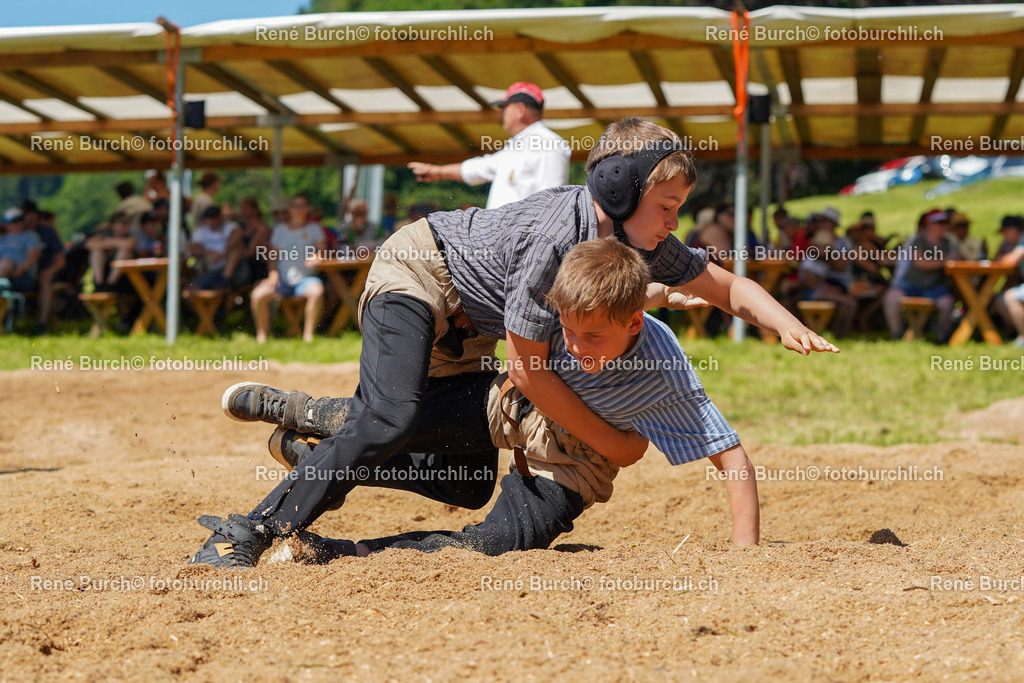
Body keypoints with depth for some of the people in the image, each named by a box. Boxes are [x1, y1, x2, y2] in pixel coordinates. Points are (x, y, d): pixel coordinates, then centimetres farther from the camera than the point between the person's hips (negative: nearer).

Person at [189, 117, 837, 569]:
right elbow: (528, 370, -29)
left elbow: (729, 287, 1)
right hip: (419, 271, -8)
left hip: (470, 324, 9)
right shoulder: (555, 234, -35)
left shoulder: (647, 242, -13)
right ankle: (247, 535, -24)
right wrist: (612, 442, -22)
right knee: (391, 420, -32)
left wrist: (787, 324, -18)